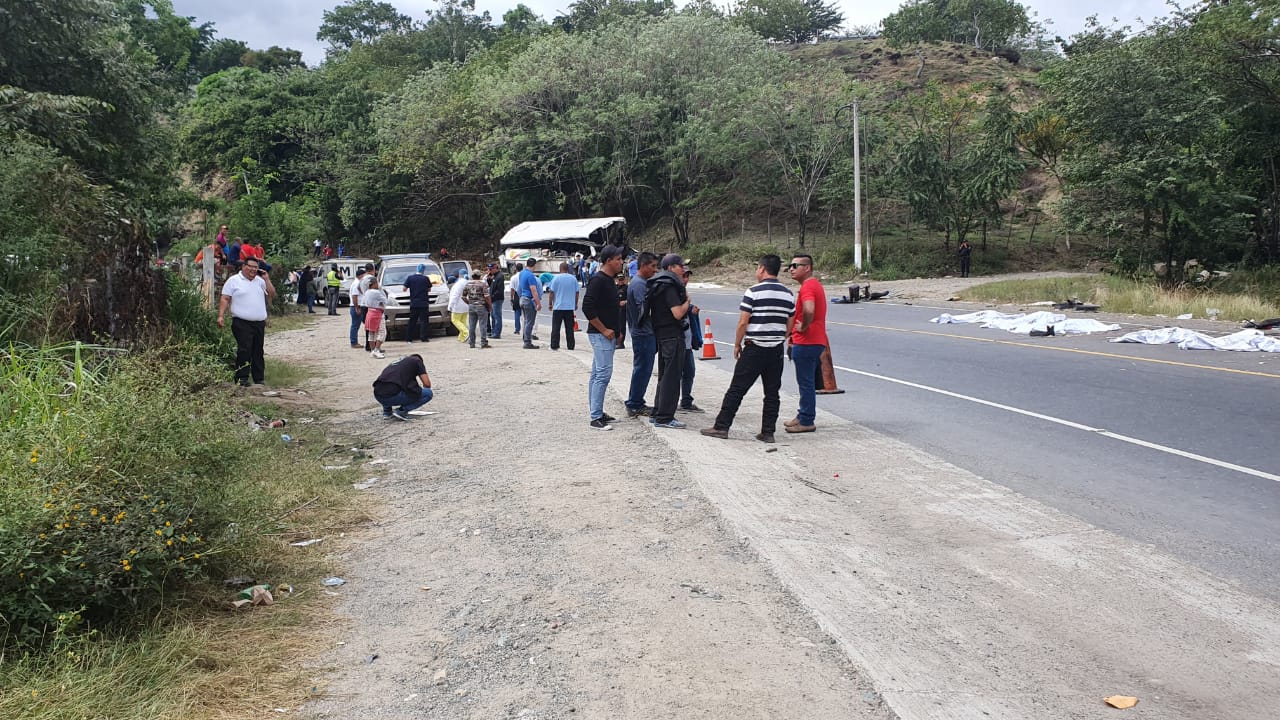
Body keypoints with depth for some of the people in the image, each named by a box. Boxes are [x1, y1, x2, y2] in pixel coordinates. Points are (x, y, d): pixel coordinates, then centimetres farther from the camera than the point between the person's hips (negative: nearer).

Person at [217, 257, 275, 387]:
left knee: (258, 351, 9)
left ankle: (259, 378, 15)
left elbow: (271, 295, 10)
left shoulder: (260, 281, 15)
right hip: (242, 323, -5)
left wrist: (266, 279, 2)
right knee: (244, 350, -11)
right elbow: (225, 299, -3)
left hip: (260, 323, 5)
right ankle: (242, 378, -6)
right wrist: (221, 316, -12)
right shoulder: (233, 280, 1)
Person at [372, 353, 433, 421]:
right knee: (428, 393, 9)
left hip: (378, 396, 7)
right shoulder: (417, 360, 16)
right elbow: (427, 384, 7)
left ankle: (387, 411, 22)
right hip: (393, 395, -7)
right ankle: (401, 411, 1)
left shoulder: (397, 362, 35)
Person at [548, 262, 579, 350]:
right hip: (570, 307, 3)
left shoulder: (556, 278, -6)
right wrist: (576, 304, 17)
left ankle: (554, 345, 1)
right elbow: (577, 292, 7)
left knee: (556, 327, 3)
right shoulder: (573, 278, 3)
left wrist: (550, 303, 4)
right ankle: (570, 346, 8)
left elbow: (552, 292, -6)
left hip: (558, 307, -2)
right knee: (569, 328, 7)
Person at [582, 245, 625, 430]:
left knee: (597, 374, 13)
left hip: (608, 335, 10)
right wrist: (604, 330, -17)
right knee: (603, 374, -11)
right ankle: (596, 418, -9)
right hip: (600, 335, -10)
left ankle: (597, 413, 19)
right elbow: (587, 308, -21)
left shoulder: (609, 281, 16)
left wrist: (617, 331, 17)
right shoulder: (598, 280, -15)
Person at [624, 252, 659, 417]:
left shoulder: (641, 282, 17)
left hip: (643, 333, 11)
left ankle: (636, 404, 23)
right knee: (642, 370, -4)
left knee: (642, 369, 15)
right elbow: (644, 308, -24)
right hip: (644, 334, -11)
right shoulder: (639, 284, -16)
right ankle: (634, 406, 2)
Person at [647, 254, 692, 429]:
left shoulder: (658, 284, 14)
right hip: (673, 335, -10)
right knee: (672, 377, -5)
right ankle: (664, 418, -3)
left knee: (664, 375, 18)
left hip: (661, 334, 10)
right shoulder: (670, 286, -17)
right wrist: (687, 301, -7)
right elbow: (678, 313, -22)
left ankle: (657, 413, 24)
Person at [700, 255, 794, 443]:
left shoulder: (753, 292, -10)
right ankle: (768, 432, 10)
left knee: (736, 390, 0)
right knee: (772, 393, 9)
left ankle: (721, 427, 3)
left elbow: (743, 323, -11)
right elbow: (789, 326, 12)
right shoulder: (788, 295, 7)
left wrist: (737, 345, 0)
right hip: (777, 350, 5)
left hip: (754, 349, -5)